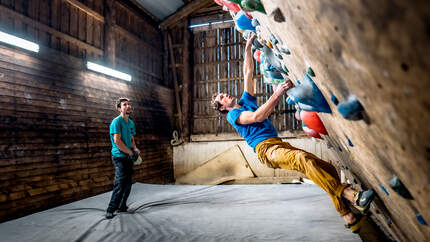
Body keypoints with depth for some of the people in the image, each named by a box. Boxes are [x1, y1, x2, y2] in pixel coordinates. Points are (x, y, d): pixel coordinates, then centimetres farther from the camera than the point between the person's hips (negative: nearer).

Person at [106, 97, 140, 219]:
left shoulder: (131, 123, 14)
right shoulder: (116, 121, -12)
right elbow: (117, 141, -19)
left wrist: (135, 148, 0)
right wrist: (130, 152, -15)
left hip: (128, 158, 8)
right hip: (119, 157, -8)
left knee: (128, 184, 12)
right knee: (120, 184, -9)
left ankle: (122, 207, 24)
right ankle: (110, 210, 2)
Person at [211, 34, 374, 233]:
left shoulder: (245, 101, 28)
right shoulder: (233, 115, 7)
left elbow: (248, 72, 28)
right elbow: (257, 116, -12)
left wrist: (248, 47, 26)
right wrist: (278, 93, -15)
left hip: (280, 144, 8)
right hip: (266, 149, -7)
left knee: (328, 168, -9)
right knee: (303, 159, -36)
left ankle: (349, 219, -8)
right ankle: (353, 197, -40)